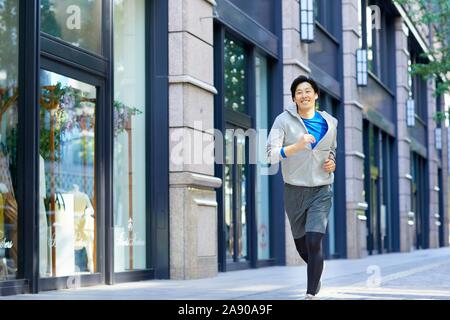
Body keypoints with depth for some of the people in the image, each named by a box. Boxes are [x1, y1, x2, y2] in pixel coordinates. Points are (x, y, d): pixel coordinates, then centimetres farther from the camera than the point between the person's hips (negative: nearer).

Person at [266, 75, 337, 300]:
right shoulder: (284, 120, -6)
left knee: (314, 241, -16)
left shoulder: (330, 123, 3)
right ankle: (316, 271, 46)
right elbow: (271, 155, -18)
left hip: (321, 190, 0)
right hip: (294, 190, 0)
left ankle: (311, 294, -9)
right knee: (301, 243, 15)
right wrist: (297, 146, -33)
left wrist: (333, 162, 1)